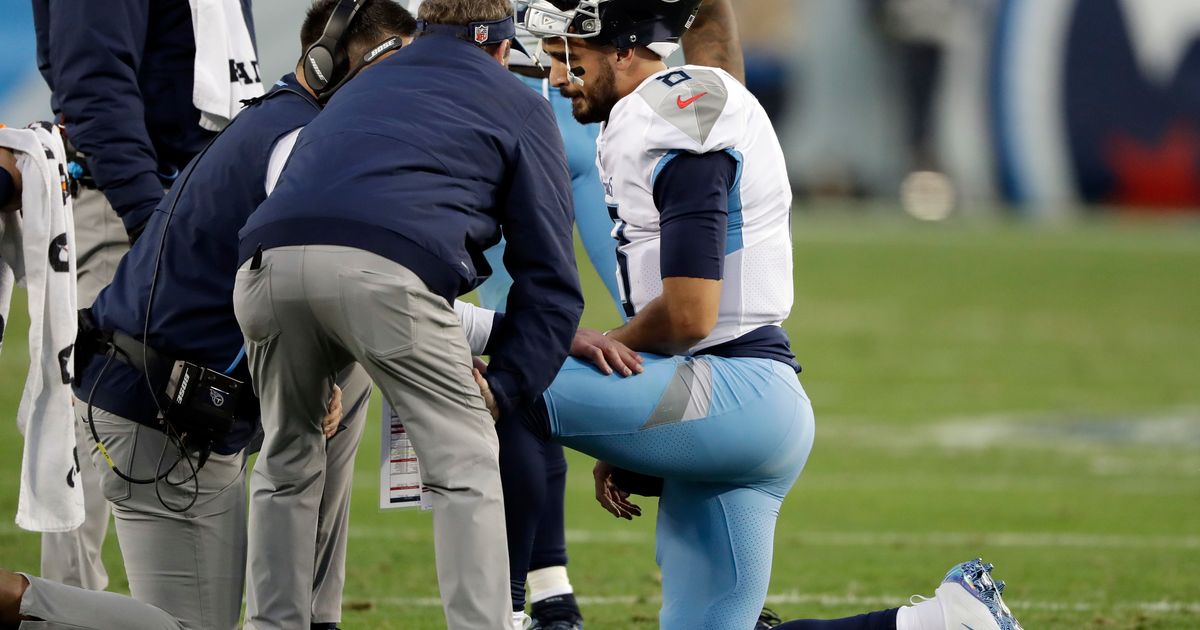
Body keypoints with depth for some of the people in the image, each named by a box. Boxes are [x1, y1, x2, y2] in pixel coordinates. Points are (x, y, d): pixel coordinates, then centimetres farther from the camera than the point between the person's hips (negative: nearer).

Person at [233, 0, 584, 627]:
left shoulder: (363, 87, 40)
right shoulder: (520, 107, 25)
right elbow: (549, 276, 16)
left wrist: (327, 382, 43)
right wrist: (501, 388, 17)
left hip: (267, 265, 5)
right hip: (385, 269, -5)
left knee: (286, 462, 24)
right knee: (463, 465, 6)